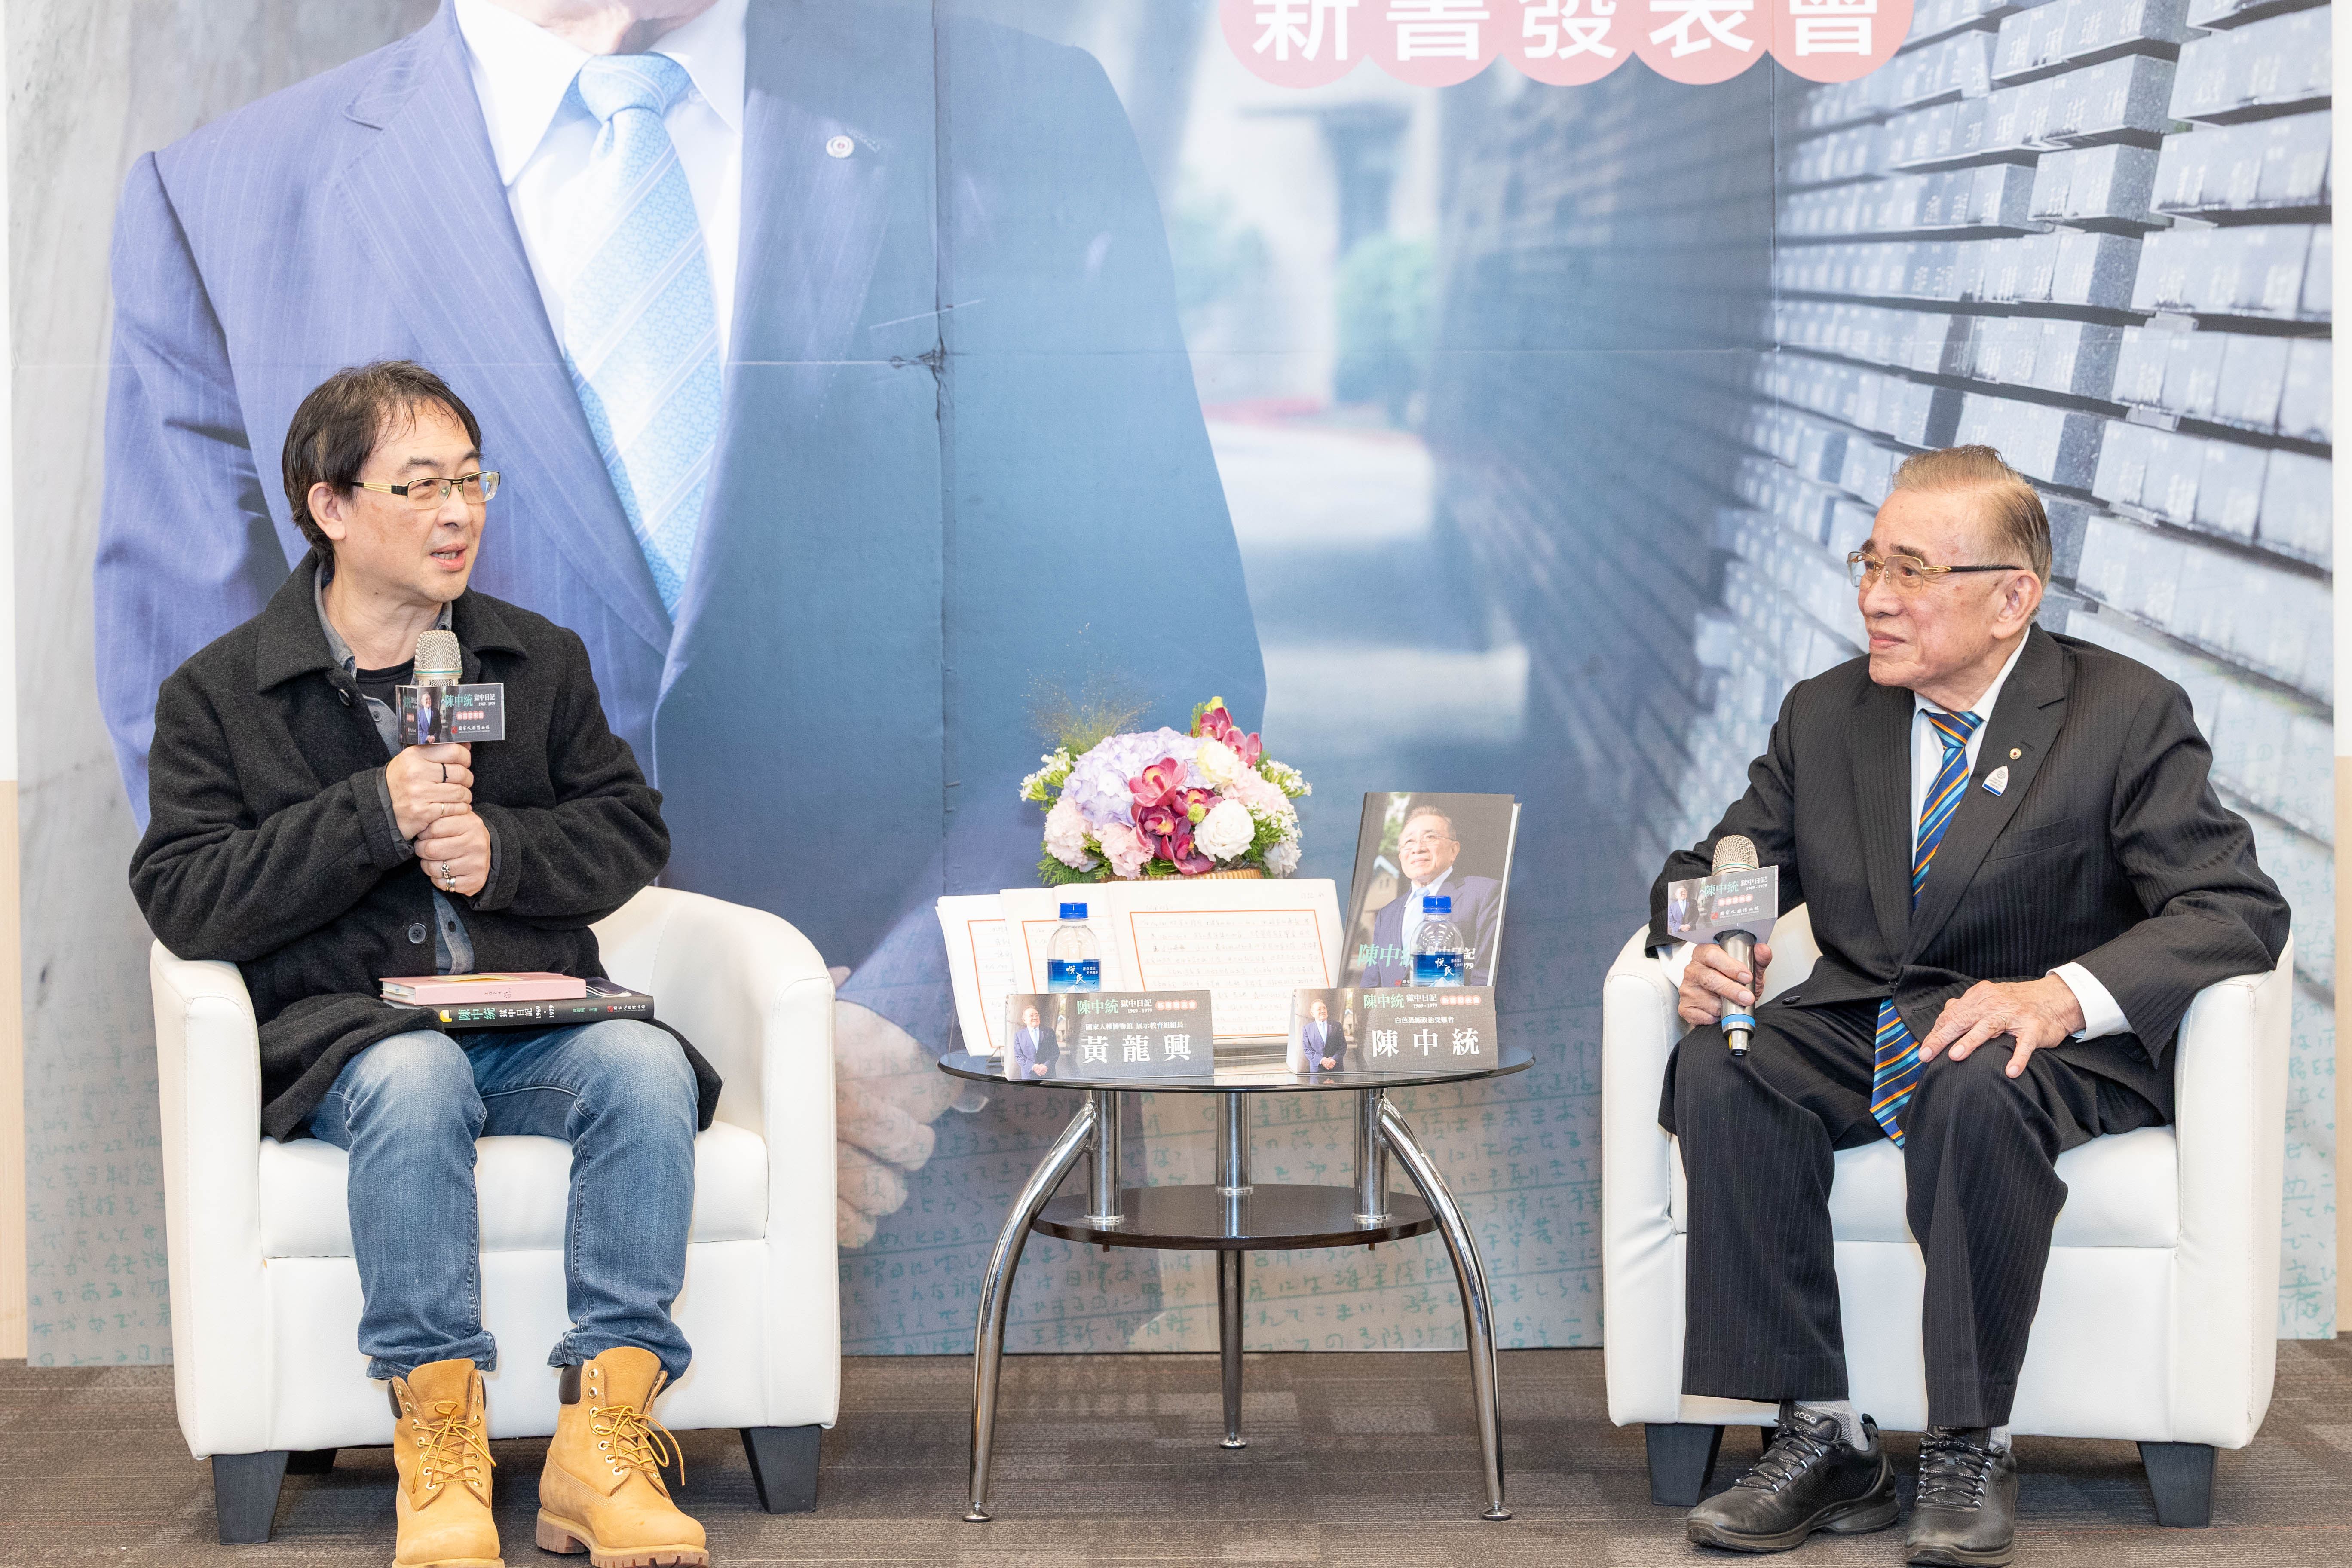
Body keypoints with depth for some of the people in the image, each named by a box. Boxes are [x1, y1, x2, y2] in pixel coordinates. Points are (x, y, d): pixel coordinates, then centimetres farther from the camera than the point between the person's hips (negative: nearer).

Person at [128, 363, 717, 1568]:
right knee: (416, 1075, -38)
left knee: (646, 1066, -31)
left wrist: (502, 850, -7)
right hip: (340, 1031, -3)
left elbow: (633, 830, 14)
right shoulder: (217, 695, 5)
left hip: (537, 1020, 3)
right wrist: (373, 817, -15)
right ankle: (437, 1439, -31)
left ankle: (605, 1437, -31)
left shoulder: (541, 660, 16)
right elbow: (182, 902, -5)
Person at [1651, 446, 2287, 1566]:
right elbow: (1713, 868, 14)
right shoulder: (1823, 716, 10)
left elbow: (2236, 907, -14)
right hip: (1857, 1032, 4)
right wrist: (1701, 952, -14)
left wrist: (2060, 996, -33)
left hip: (2055, 1050, -4)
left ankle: (1969, 1453, -25)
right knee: (1718, 1072, -27)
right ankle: (1819, 1437, -22)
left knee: (1978, 1089, -39)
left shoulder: (2130, 715, -5)